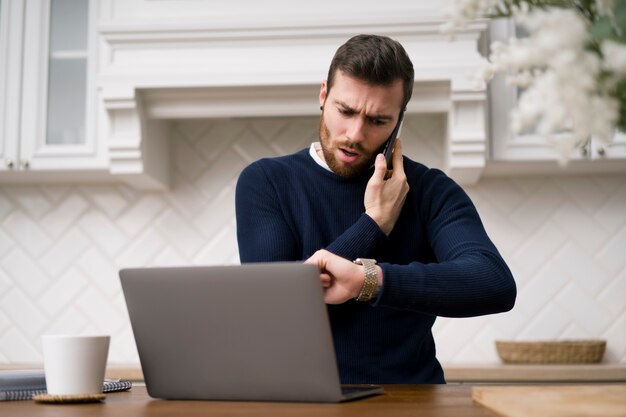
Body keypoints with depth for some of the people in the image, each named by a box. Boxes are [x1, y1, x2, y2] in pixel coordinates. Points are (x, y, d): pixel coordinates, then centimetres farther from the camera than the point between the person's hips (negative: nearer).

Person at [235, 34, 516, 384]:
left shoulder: (430, 191, -1)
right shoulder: (265, 182, 2)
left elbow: (497, 285, -17)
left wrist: (369, 279, -28)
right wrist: (374, 224, -9)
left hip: (409, 398, 0)